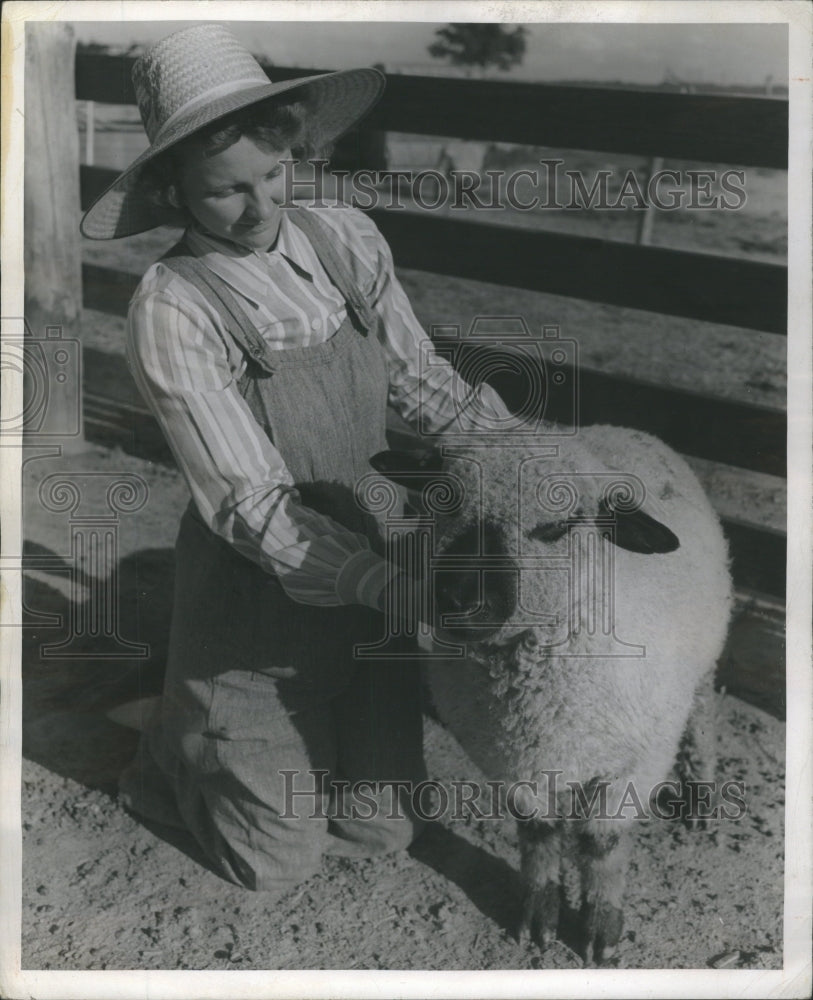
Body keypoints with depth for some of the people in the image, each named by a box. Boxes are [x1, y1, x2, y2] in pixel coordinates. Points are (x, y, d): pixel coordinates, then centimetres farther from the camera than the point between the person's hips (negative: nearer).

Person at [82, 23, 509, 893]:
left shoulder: (346, 239, -6)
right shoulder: (172, 310, -20)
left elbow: (417, 375, 3)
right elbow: (255, 510, -22)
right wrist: (404, 593, -30)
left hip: (361, 555, 5)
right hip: (258, 587, -5)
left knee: (381, 833, 18)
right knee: (280, 863, 11)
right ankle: (174, 747, 37)